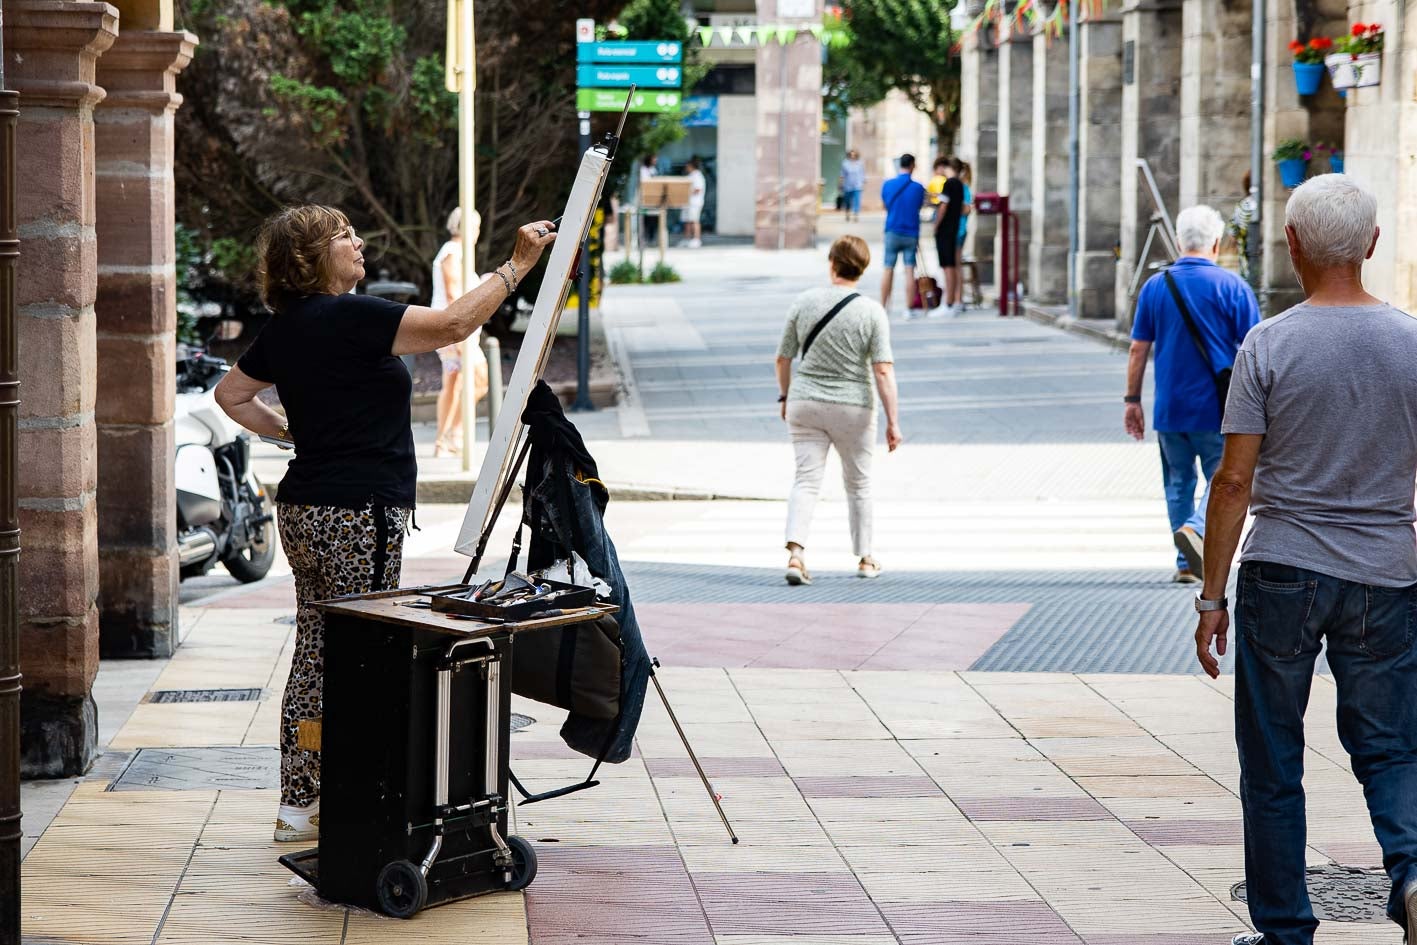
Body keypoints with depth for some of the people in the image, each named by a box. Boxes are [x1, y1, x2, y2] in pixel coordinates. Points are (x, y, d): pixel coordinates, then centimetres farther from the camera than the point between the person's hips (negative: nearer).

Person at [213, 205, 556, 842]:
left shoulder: (284, 329, 12)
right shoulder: (350, 317, -15)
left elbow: (231, 394, 24)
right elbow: (453, 324, -21)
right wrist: (517, 265, -14)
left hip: (304, 512, 9)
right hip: (357, 515, -9)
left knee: (316, 654, 13)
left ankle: (298, 804, 18)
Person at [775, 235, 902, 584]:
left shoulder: (804, 302, -3)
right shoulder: (872, 312, -10)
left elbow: (783, 359, 3)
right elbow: (884, 371, -15)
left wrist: (785, 396, 19)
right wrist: (893, 421, -13)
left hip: (805, 403, 1)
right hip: (853, 409, -1)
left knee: (806, 480, 2)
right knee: (858, 484, 15)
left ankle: (795, 552, -18)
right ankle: (865, 559, 26)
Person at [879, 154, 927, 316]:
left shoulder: (887, 185, -4)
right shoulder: (918, 187, -8)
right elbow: (919, 207, 4)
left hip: (892, 231, 1)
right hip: (911, 233, -1)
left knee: (888, 269, 10)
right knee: (910, 271, 1)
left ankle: (883, 307, 13)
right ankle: (909, 308, 1)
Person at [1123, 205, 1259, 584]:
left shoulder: (1155, 286, 2)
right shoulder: (1230, 286, -7)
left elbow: (1138, 350, 4)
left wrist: (1132, 401, 11)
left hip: (1169, 409, 3)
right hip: (1217, 409, -3)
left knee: (1179, 483, 14)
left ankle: (1187, 564, 14)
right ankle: (1196, 528, -22)